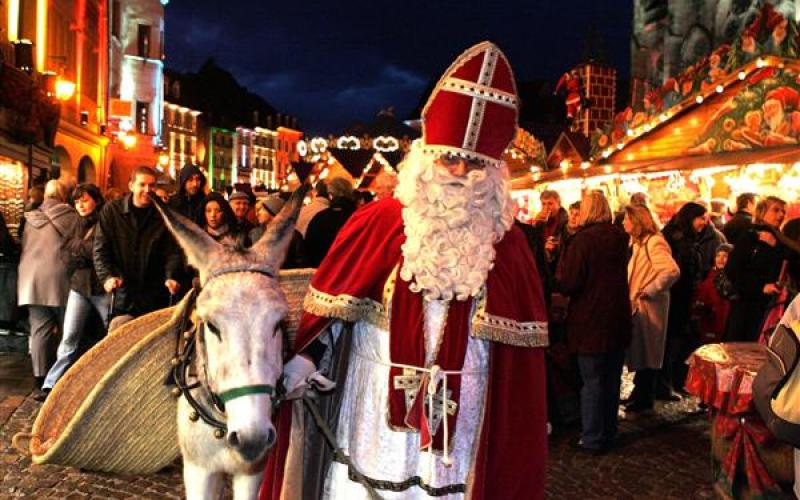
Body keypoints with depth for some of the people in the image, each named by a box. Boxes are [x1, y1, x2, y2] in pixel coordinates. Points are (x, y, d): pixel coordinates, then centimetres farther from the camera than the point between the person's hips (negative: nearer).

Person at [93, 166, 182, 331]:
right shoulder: (112, 211, 3)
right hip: (122, 297, 0)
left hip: (154, 298, 0)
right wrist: (107, 276, -15)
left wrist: (171, 277, -17)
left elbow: (173, 251, 1)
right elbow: (100, 249, 0)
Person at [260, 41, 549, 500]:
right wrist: (307, 358, -12)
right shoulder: (375, 225, -4)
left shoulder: (506, 245, 1)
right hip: (375, 408, -1)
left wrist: (532, 420, 2)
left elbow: (520, 347, 4)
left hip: (459, 417, 2)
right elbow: (333, 307, 1)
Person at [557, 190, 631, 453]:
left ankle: (592, 439, 9)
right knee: (612, 379, 15)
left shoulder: (583, 239, -17)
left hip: (590, 322, -6)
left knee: (592, 381, 2)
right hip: (618, 320, 6)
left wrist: (561, 269, 1)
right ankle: (608, 433, 26)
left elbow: (568, 283, -17)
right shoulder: (620, 237, 5)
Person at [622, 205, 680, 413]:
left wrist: (648, 292, -23)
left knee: (646, 350, 2)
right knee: (639, 349, 16)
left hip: (648, 307, -9)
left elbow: (672, 272, -30)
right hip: (637, 306, 9)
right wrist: (632, 293, 6)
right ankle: (640, 393, 28)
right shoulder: (637, 243, 12)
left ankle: (644, 399, 14)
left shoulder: (654, 243, -17)